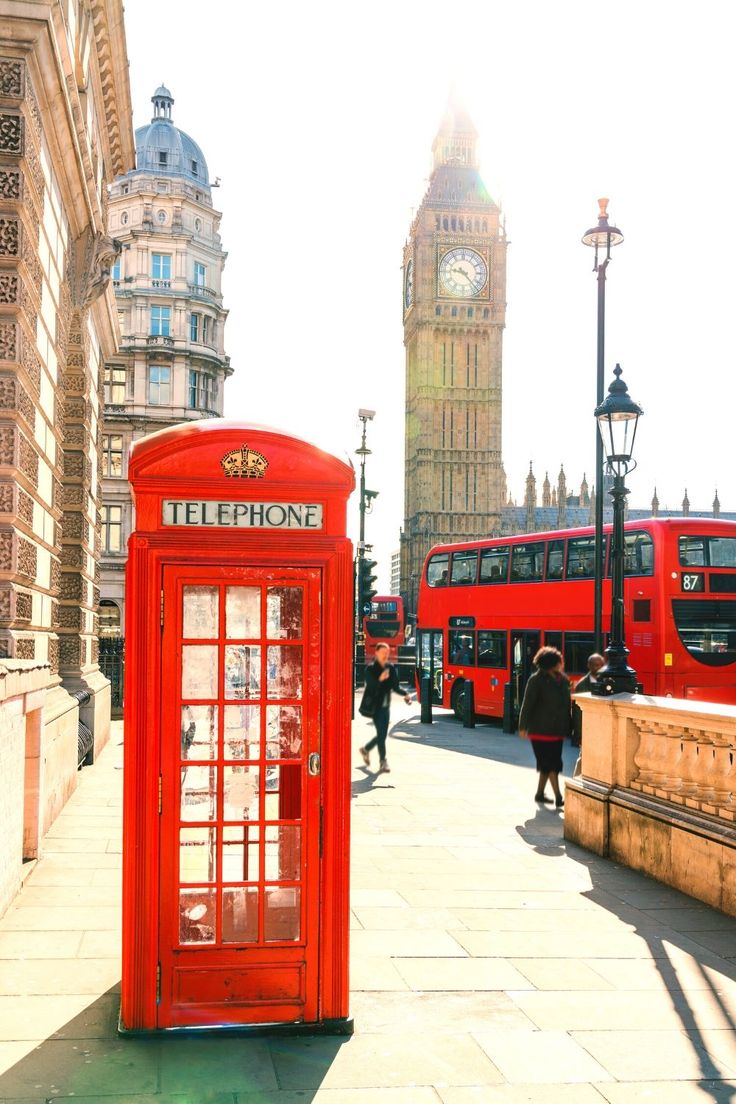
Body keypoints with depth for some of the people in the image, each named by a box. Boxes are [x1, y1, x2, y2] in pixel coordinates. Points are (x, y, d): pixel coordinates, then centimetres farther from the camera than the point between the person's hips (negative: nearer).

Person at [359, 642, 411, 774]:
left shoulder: (391, 668, 7)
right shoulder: (370, 669, -7)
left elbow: (395, 687, 9)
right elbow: (370, 685, -18)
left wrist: (405, 694, -7)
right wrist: (380, 679, -36)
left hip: (385, 705, 6)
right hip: (374, 705, -6)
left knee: (383, 734, 10)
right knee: (381, 734, -11)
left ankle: (366, 749, 36)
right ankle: (383, 762, -7)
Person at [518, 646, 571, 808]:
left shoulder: (563, 679, 6)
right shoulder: (537, 680, -13)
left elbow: (567, 703, 13)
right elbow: (527, 704, -12)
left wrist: (568, 727, 12)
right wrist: (523, 727, -13)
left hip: (557, 730, 7)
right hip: (541, 730, -7)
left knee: (547, 764, 14)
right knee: (551, 764, -7)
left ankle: (540, 793, 27)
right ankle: (558, 798, -5)